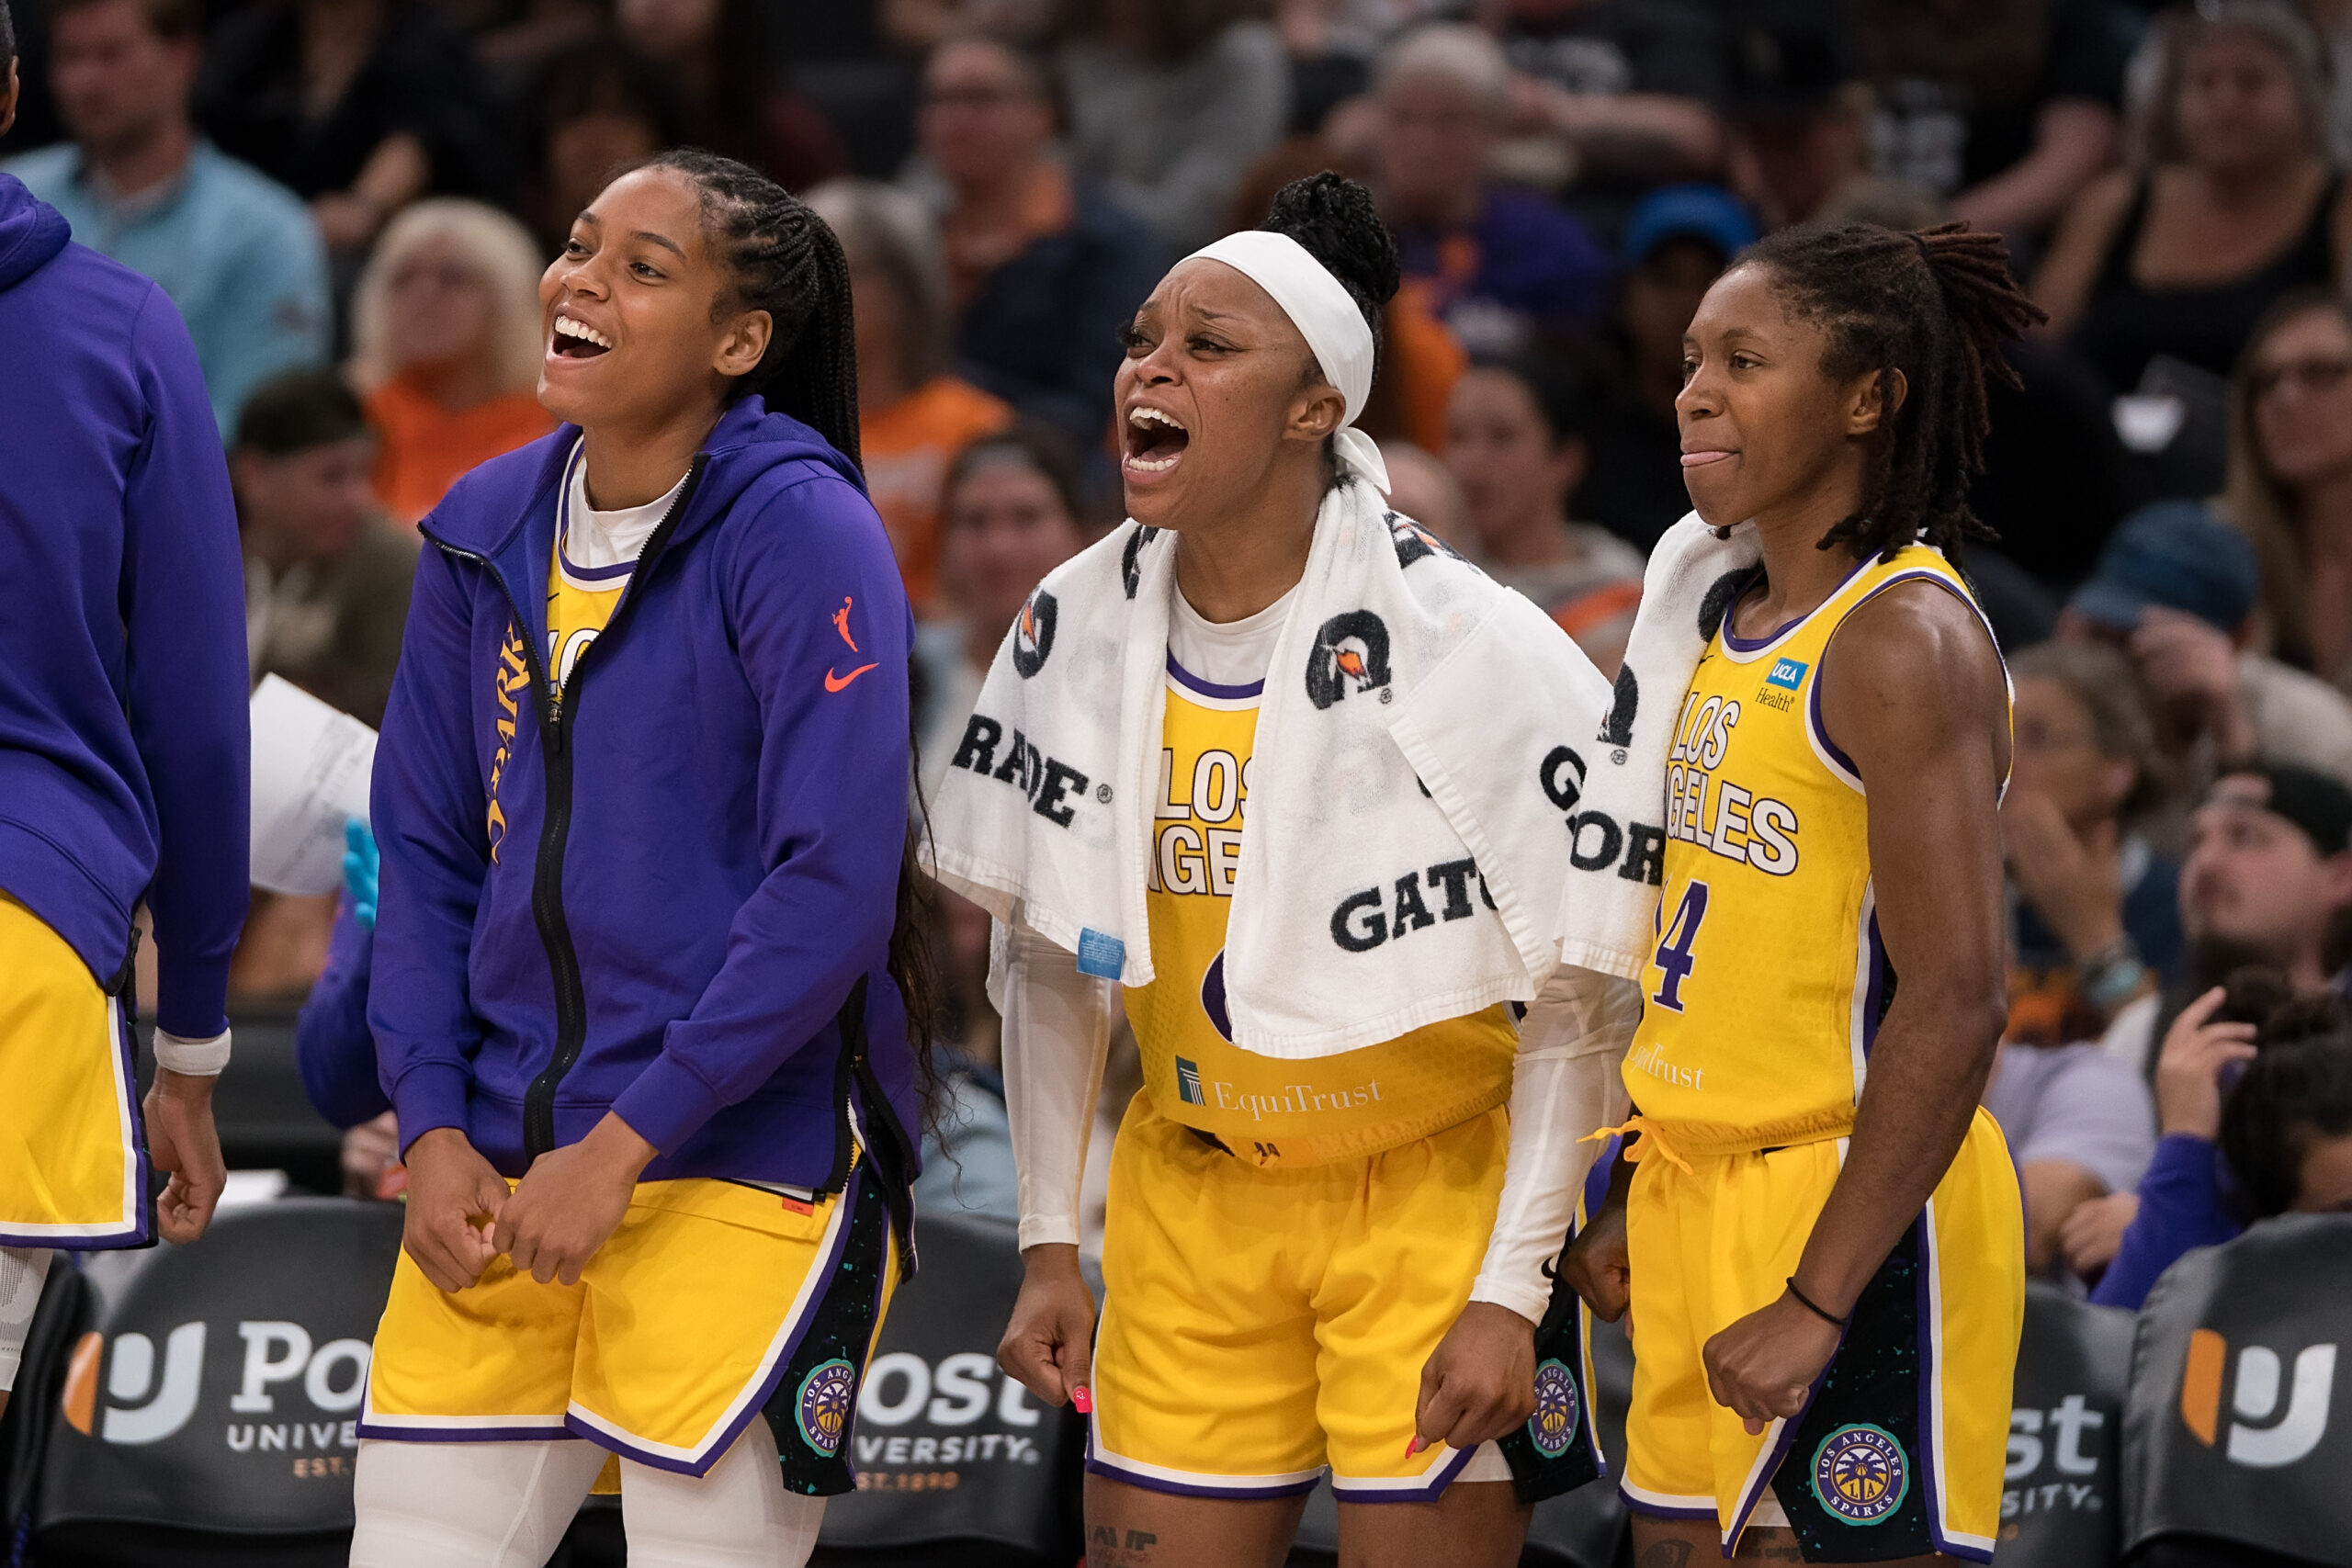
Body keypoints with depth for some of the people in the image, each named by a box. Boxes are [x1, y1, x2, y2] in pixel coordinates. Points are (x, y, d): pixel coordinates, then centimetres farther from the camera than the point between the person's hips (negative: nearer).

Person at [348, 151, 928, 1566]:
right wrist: (433, 1130, 1)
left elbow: (834, 888, -15)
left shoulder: (801, 531, -10)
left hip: (746, 1175, -6)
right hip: (499, 1182, 6)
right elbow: (424, 852, 14)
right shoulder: (486, 532, 9)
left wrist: (622, 1145, -16)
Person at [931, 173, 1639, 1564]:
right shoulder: (1075, 629, -2)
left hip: (1431, 1192, -5)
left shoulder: (1472, 650, -17)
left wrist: (1511, 1292, -16)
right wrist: (1051, 1246, 7)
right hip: (1191, 1196, 5)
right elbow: (1047, 955, 10)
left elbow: (1579, 1005, -13)